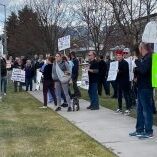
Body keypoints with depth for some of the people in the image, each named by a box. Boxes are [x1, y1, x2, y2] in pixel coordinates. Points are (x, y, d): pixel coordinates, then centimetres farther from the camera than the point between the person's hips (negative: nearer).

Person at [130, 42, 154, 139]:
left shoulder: (149, 58, -15)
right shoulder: (144, 58, 14)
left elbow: (143, 70, -27)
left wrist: (137, 61, -14)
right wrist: (136, 75, 2)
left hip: (146, 88, -10)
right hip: (141, 87, 10)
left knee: (147, 110, -3)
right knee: (140, 110, 15)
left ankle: (149, 132, 4)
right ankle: (140, 130, 23)